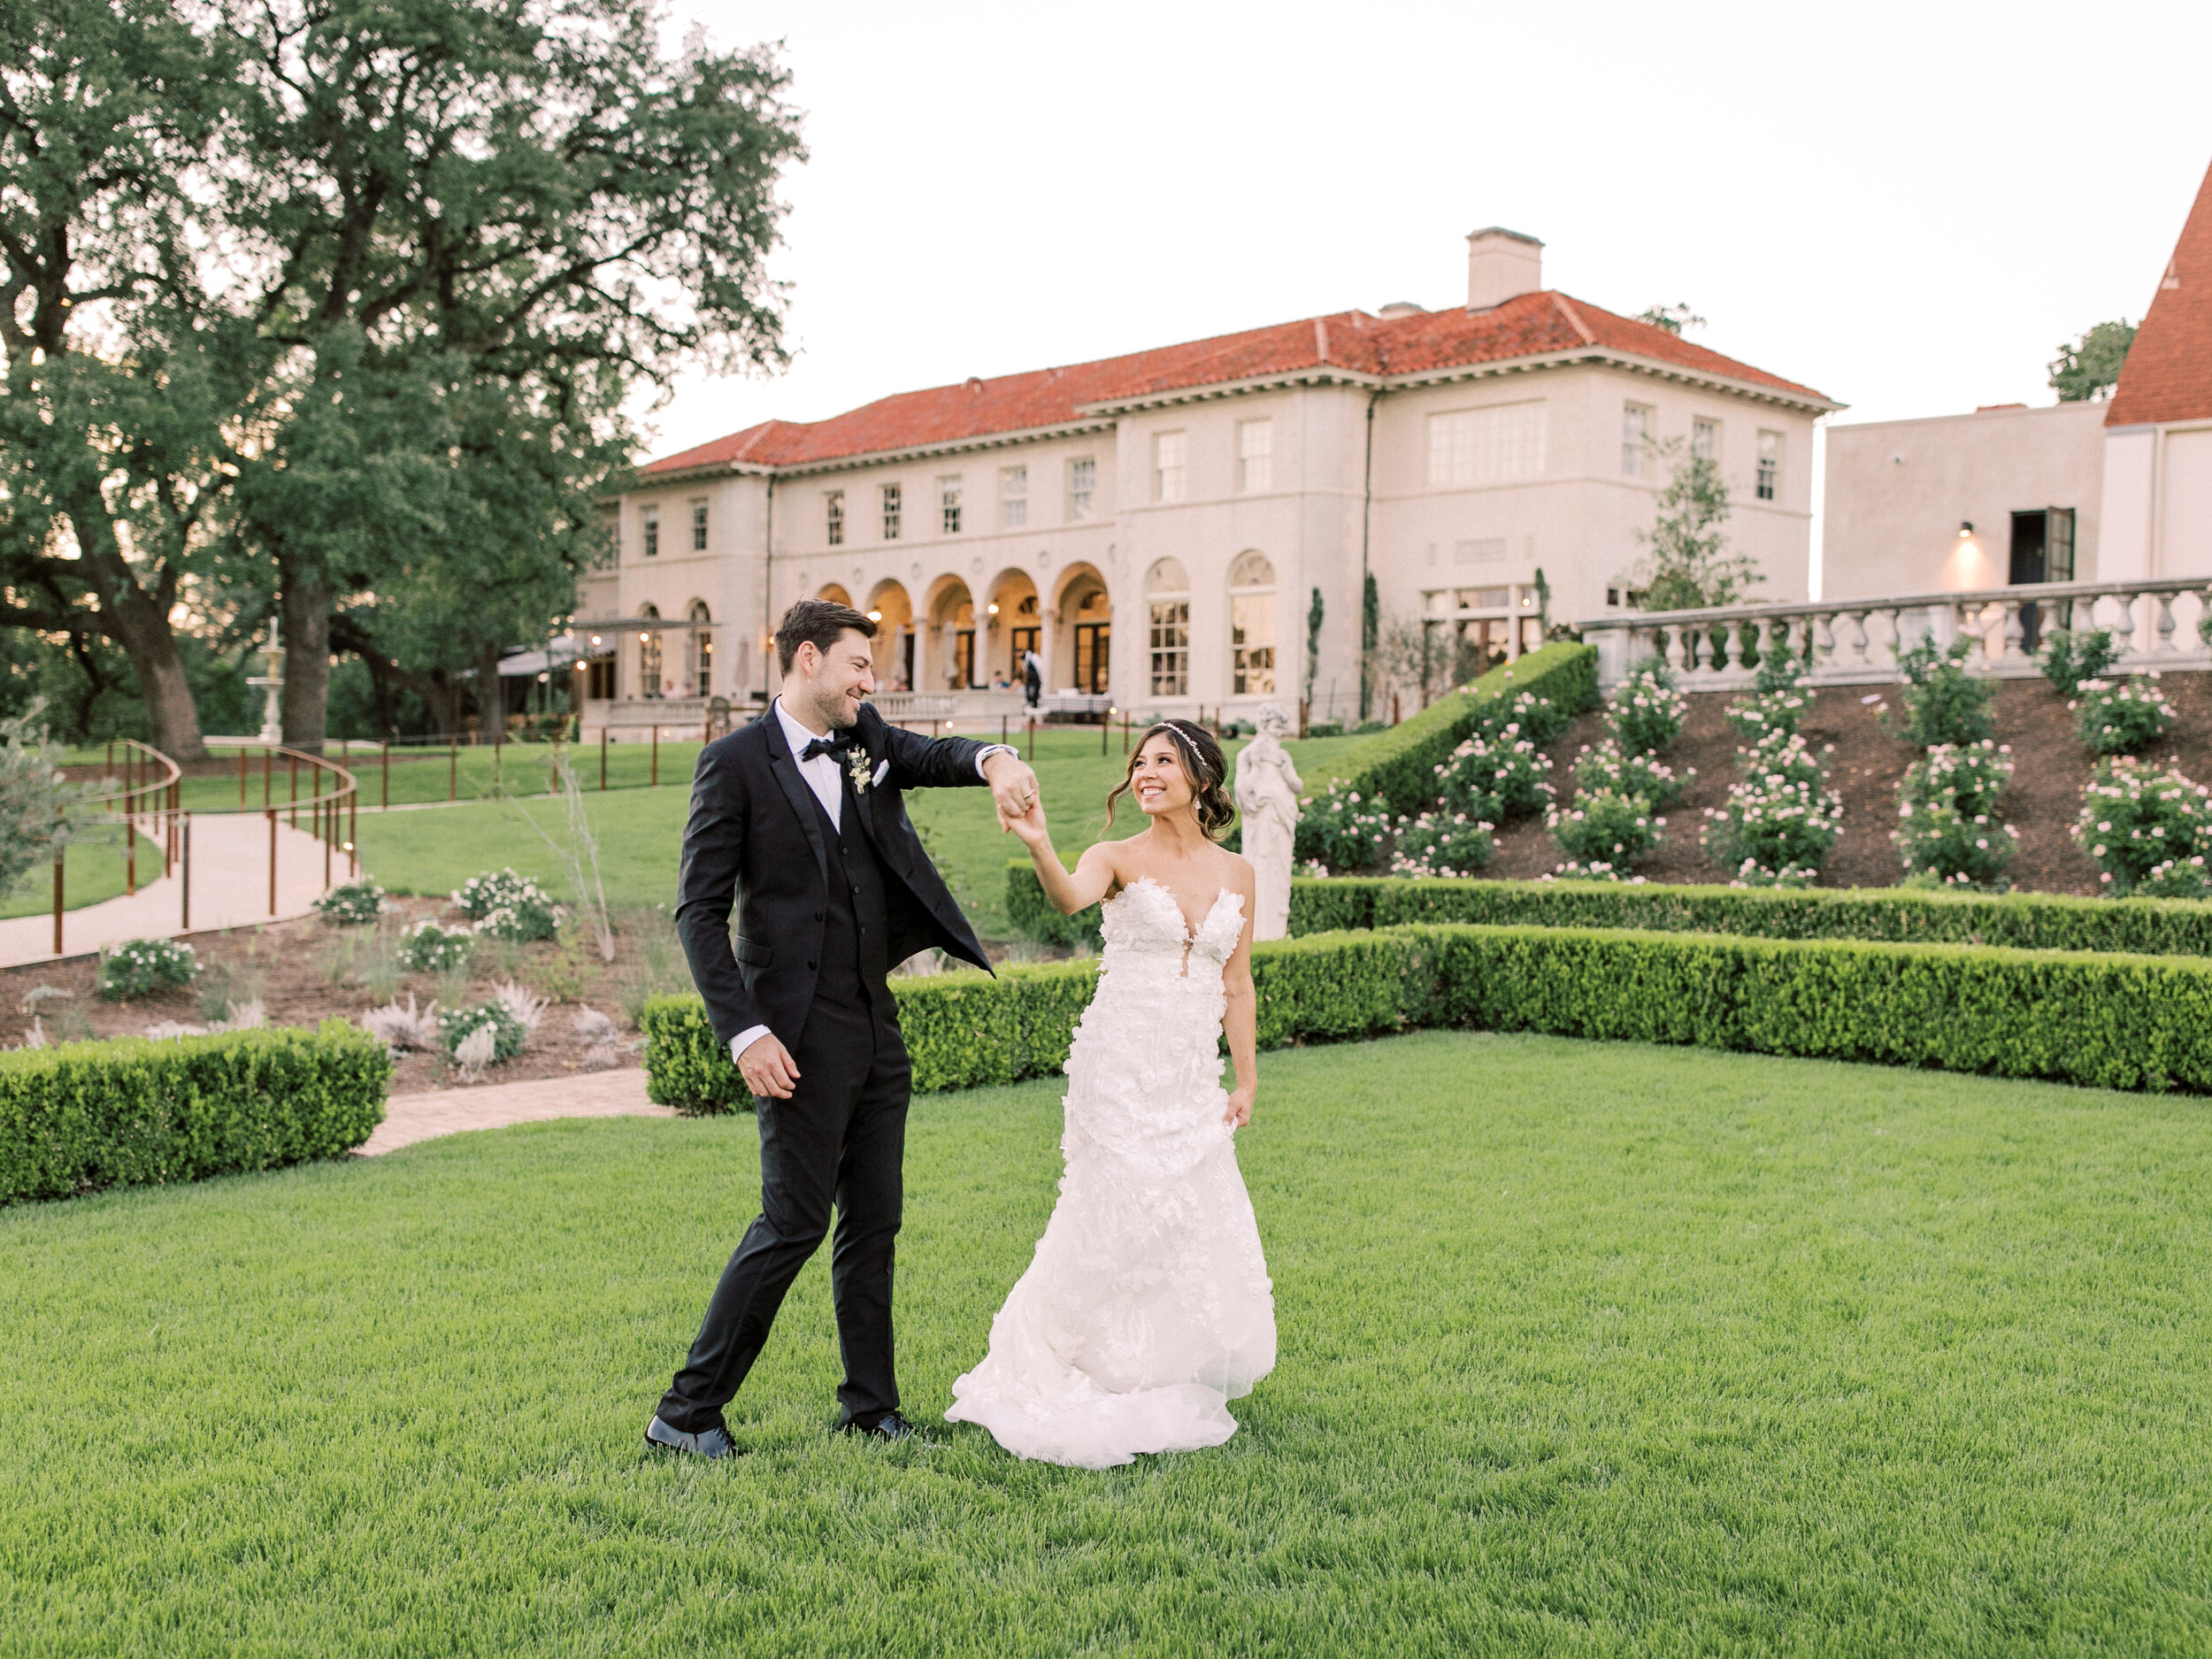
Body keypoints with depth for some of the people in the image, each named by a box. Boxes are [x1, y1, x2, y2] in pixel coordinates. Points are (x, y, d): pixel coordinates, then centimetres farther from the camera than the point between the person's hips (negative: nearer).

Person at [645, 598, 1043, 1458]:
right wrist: (744, 1032, -19)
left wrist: (992, 760, -30)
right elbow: (700, 911, -12)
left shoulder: (865, 739, 11)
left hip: (875, 1025, 7)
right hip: (801, 1033, -7)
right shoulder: (735, 762, -9)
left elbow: (934, 755, -5)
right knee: (794, 1221, -7)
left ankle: (870, 1407, 23)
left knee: (874, 1219, 12)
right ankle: (686, 1412, 6)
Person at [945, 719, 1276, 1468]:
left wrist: (1245, 1079, 11)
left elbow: (1236, 984, 12)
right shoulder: (1120, 858, -3)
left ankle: (1169, 1388, 26)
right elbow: (1070, 898, -27)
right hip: (1121, 1066, -4)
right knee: (1123, 1217, -4)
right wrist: (1038, 846, -47)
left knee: (1200, 1226, 7)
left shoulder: (1235, 873, 9)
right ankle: (1101, 1382, 15)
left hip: (1192, 1076, 4)